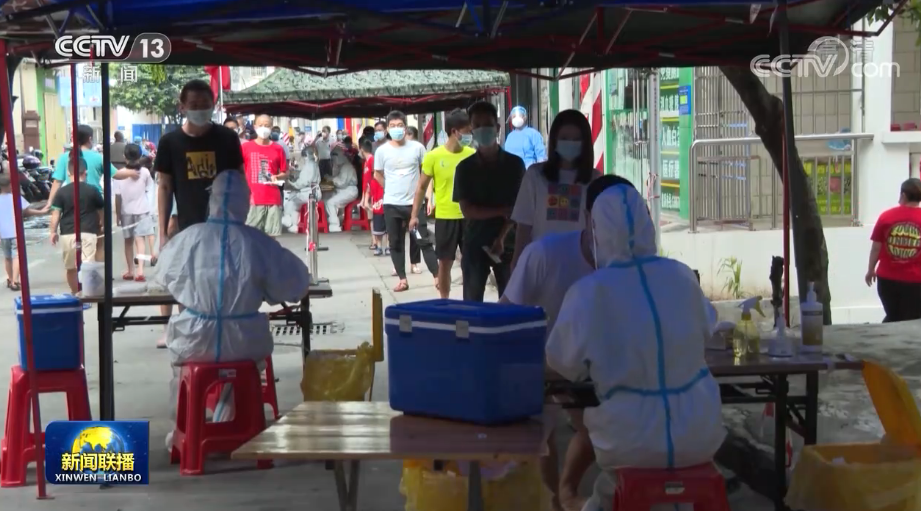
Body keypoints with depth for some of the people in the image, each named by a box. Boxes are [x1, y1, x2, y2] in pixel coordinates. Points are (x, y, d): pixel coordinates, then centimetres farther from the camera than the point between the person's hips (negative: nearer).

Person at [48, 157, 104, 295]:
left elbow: (55, 213, -2)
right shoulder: (92, 190, 1)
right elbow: (101, 210, 13)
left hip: (67, 234, 2)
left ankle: (75, 294, 29)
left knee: (70, 267, 16)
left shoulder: (62, 192, 1)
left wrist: (53, 231, 8)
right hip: (87, 232, -2)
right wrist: (101, 222, 33)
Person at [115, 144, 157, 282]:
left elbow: (118, 197, -8)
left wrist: (117, 214, 1)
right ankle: (140, 270, -20)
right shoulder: (145, 172, -7)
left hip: (126, 212, 1)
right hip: (142, 210, -1)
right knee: (140, 240, -4)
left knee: (128, 241, 14)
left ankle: (130, 271, 24)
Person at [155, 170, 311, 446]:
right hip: (244, 344, 0)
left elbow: (163, 276, 7)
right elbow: (297, 283, -1)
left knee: (179, 360, 34)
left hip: (194, 342, 0)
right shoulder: (259, 243, -11)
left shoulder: (188, 238, -11)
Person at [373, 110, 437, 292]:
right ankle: (402, 280, 16)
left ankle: (438, 276, 4)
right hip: (392, 204, 1)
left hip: (414, 203, -1)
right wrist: (393, 189, 9)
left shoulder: (417, 147, -5)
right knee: (396, 243, 7)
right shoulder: (382, 151, -3)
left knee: (424, 241, 0)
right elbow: (377, 175, 12)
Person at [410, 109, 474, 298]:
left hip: (469, 216, 2)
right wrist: (414, 215, -2)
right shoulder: (434, 156, -7)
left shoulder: (472, 154, 0)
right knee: (445, 262, 8)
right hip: (445, 217, -2)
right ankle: (445, 301, 22)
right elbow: (422, 187, 1)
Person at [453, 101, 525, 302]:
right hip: (474, 245, 0)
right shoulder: (465, 168, 2)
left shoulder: (514, 164, 2)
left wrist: (501, 238, -14)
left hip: (507, 243, 0)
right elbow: (467, 210, -5)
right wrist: (503, 211, -11)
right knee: (472, 302, 2)